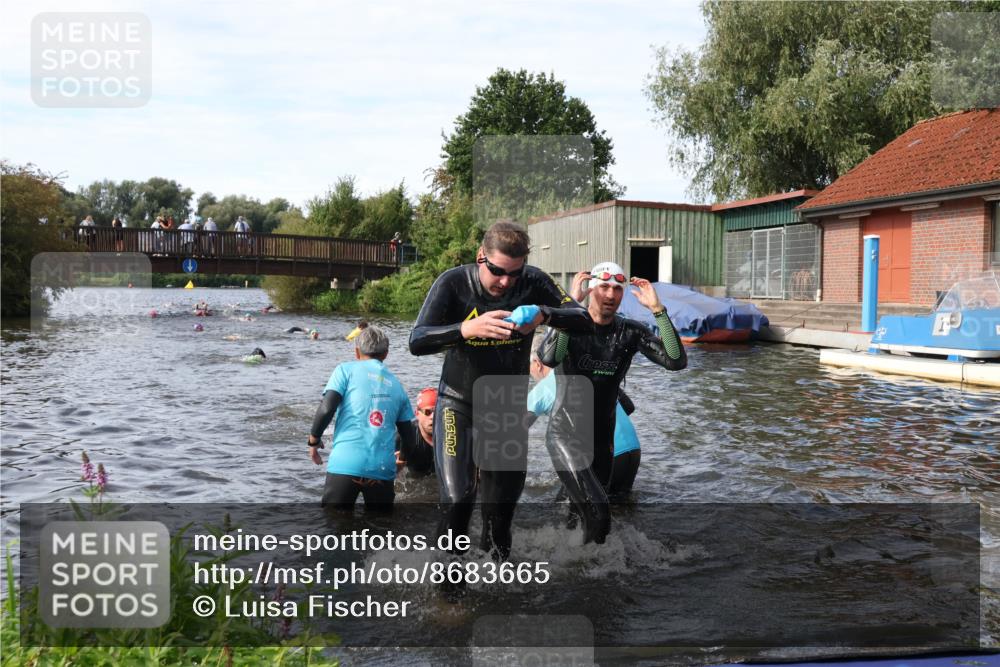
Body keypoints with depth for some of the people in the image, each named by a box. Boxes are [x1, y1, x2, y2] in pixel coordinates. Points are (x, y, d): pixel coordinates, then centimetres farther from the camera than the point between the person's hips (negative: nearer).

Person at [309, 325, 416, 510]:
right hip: (383, 468, 3)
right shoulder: (396, 384, 16)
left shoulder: (346, 370, 6)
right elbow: (408, 437, 17)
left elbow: (327, 409, -7)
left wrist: (313, 440, 10)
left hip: (345, 464, -3)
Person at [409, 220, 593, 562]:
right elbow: (417, 341, -28)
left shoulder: (533, 282, -14)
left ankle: (497, 556, 43)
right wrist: (467, 328, -45)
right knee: (457, 498, -15)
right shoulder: (453, 283, -19)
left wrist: (545, 314, -36)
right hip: (458, 403, -3)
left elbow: (585, 320, -16)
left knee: (505, 496, 14)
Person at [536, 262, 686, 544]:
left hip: (602, 438, 5)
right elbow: (548, 358, -36)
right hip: (566, 434, -5)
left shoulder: (630, 332, -3)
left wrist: (657, 309, -21)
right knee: (599, 516, -18)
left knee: (582, 514, 18)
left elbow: (676, 361, -16)